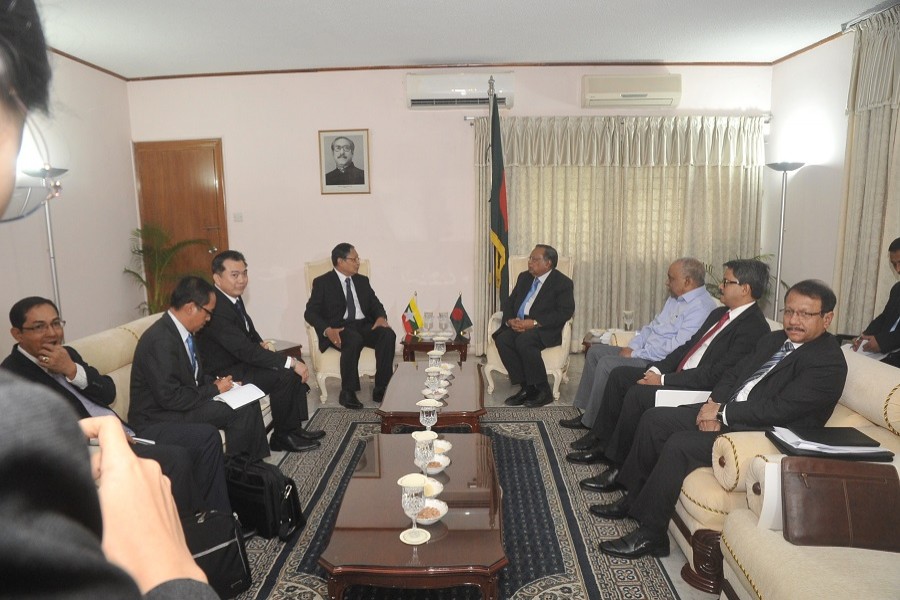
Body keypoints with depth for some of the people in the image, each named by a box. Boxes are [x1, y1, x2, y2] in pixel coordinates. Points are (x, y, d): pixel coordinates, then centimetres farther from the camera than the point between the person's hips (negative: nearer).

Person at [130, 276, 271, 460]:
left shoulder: (181, 330, 3)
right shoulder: (160, 340, -25)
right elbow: (170, 398, -27)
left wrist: (215, 383, -3)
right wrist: (214, 389, -16)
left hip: (182, 402, 9)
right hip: (159, 418, -9)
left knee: (249, 403, 0)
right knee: (240, 411, -19)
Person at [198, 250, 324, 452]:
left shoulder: (234, 297, 2)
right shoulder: (216, 308, -28)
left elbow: (249, 330, 20)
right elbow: (245, 350, -31)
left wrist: (261, 344, -3)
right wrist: (291, 363, -28)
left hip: (239, 360, 10)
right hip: (224, 374, -9)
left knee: (295, 368, 2)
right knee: (283, 376, -22)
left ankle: (294, 428, 9)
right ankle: (282, 436, -3)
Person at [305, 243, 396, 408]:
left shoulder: (362, 281, 18)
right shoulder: (322, 282, 3)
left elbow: (375, 305, 17)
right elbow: (310, 312, -3)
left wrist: (381, 317, -9)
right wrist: (327, 330, -22)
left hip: (364, 326, 5)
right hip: (338, 329, -5)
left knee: (388, 334, -26)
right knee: (354, 340, -38)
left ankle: (381, 389, -22)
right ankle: (348, 393, -25)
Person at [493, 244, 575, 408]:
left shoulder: (563, 283, -2)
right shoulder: (524, 277, 19)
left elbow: (565, 312, -13)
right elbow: (509, 302, 19)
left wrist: (534, 323, -21)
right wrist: (510, 320, -5)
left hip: (544, 329, -6)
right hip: (518, 325, 6)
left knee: (524, 341, -35)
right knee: (502, 339, -24)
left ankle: (543, 391, -19)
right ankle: (526, 387, -16)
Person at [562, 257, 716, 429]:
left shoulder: (701, 307, -19)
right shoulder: (675, 298, 14)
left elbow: (677, 347, -25)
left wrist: (635, 354, -18)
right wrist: (631, 347, 2)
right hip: (644, 353, 11)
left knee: (606, 363, -21)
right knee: (596, 351, 7)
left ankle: (590, 423, -6)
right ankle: (586, 412, 10)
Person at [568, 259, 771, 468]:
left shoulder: (754, 326, -16)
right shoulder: (719, 313, 15)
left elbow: (715, 375, -22)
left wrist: (664, 380, -19)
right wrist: (657, 370, 0)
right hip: (680, 374, 10)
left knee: (637, 393, -25)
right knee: (619, 374, 6)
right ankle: (601, 439, 14)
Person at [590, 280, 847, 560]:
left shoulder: (829, 362, -13)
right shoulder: (774, 339, 14)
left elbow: (778, 409, -22)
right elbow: (734, 373, 16)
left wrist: (721, 412, -15)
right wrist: (713, 403, -3)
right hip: (724, 413, 9)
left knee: (679, 444, -26)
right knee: (654, 419, 0)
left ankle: (650, 534, -12)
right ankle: (633, 498, 13)